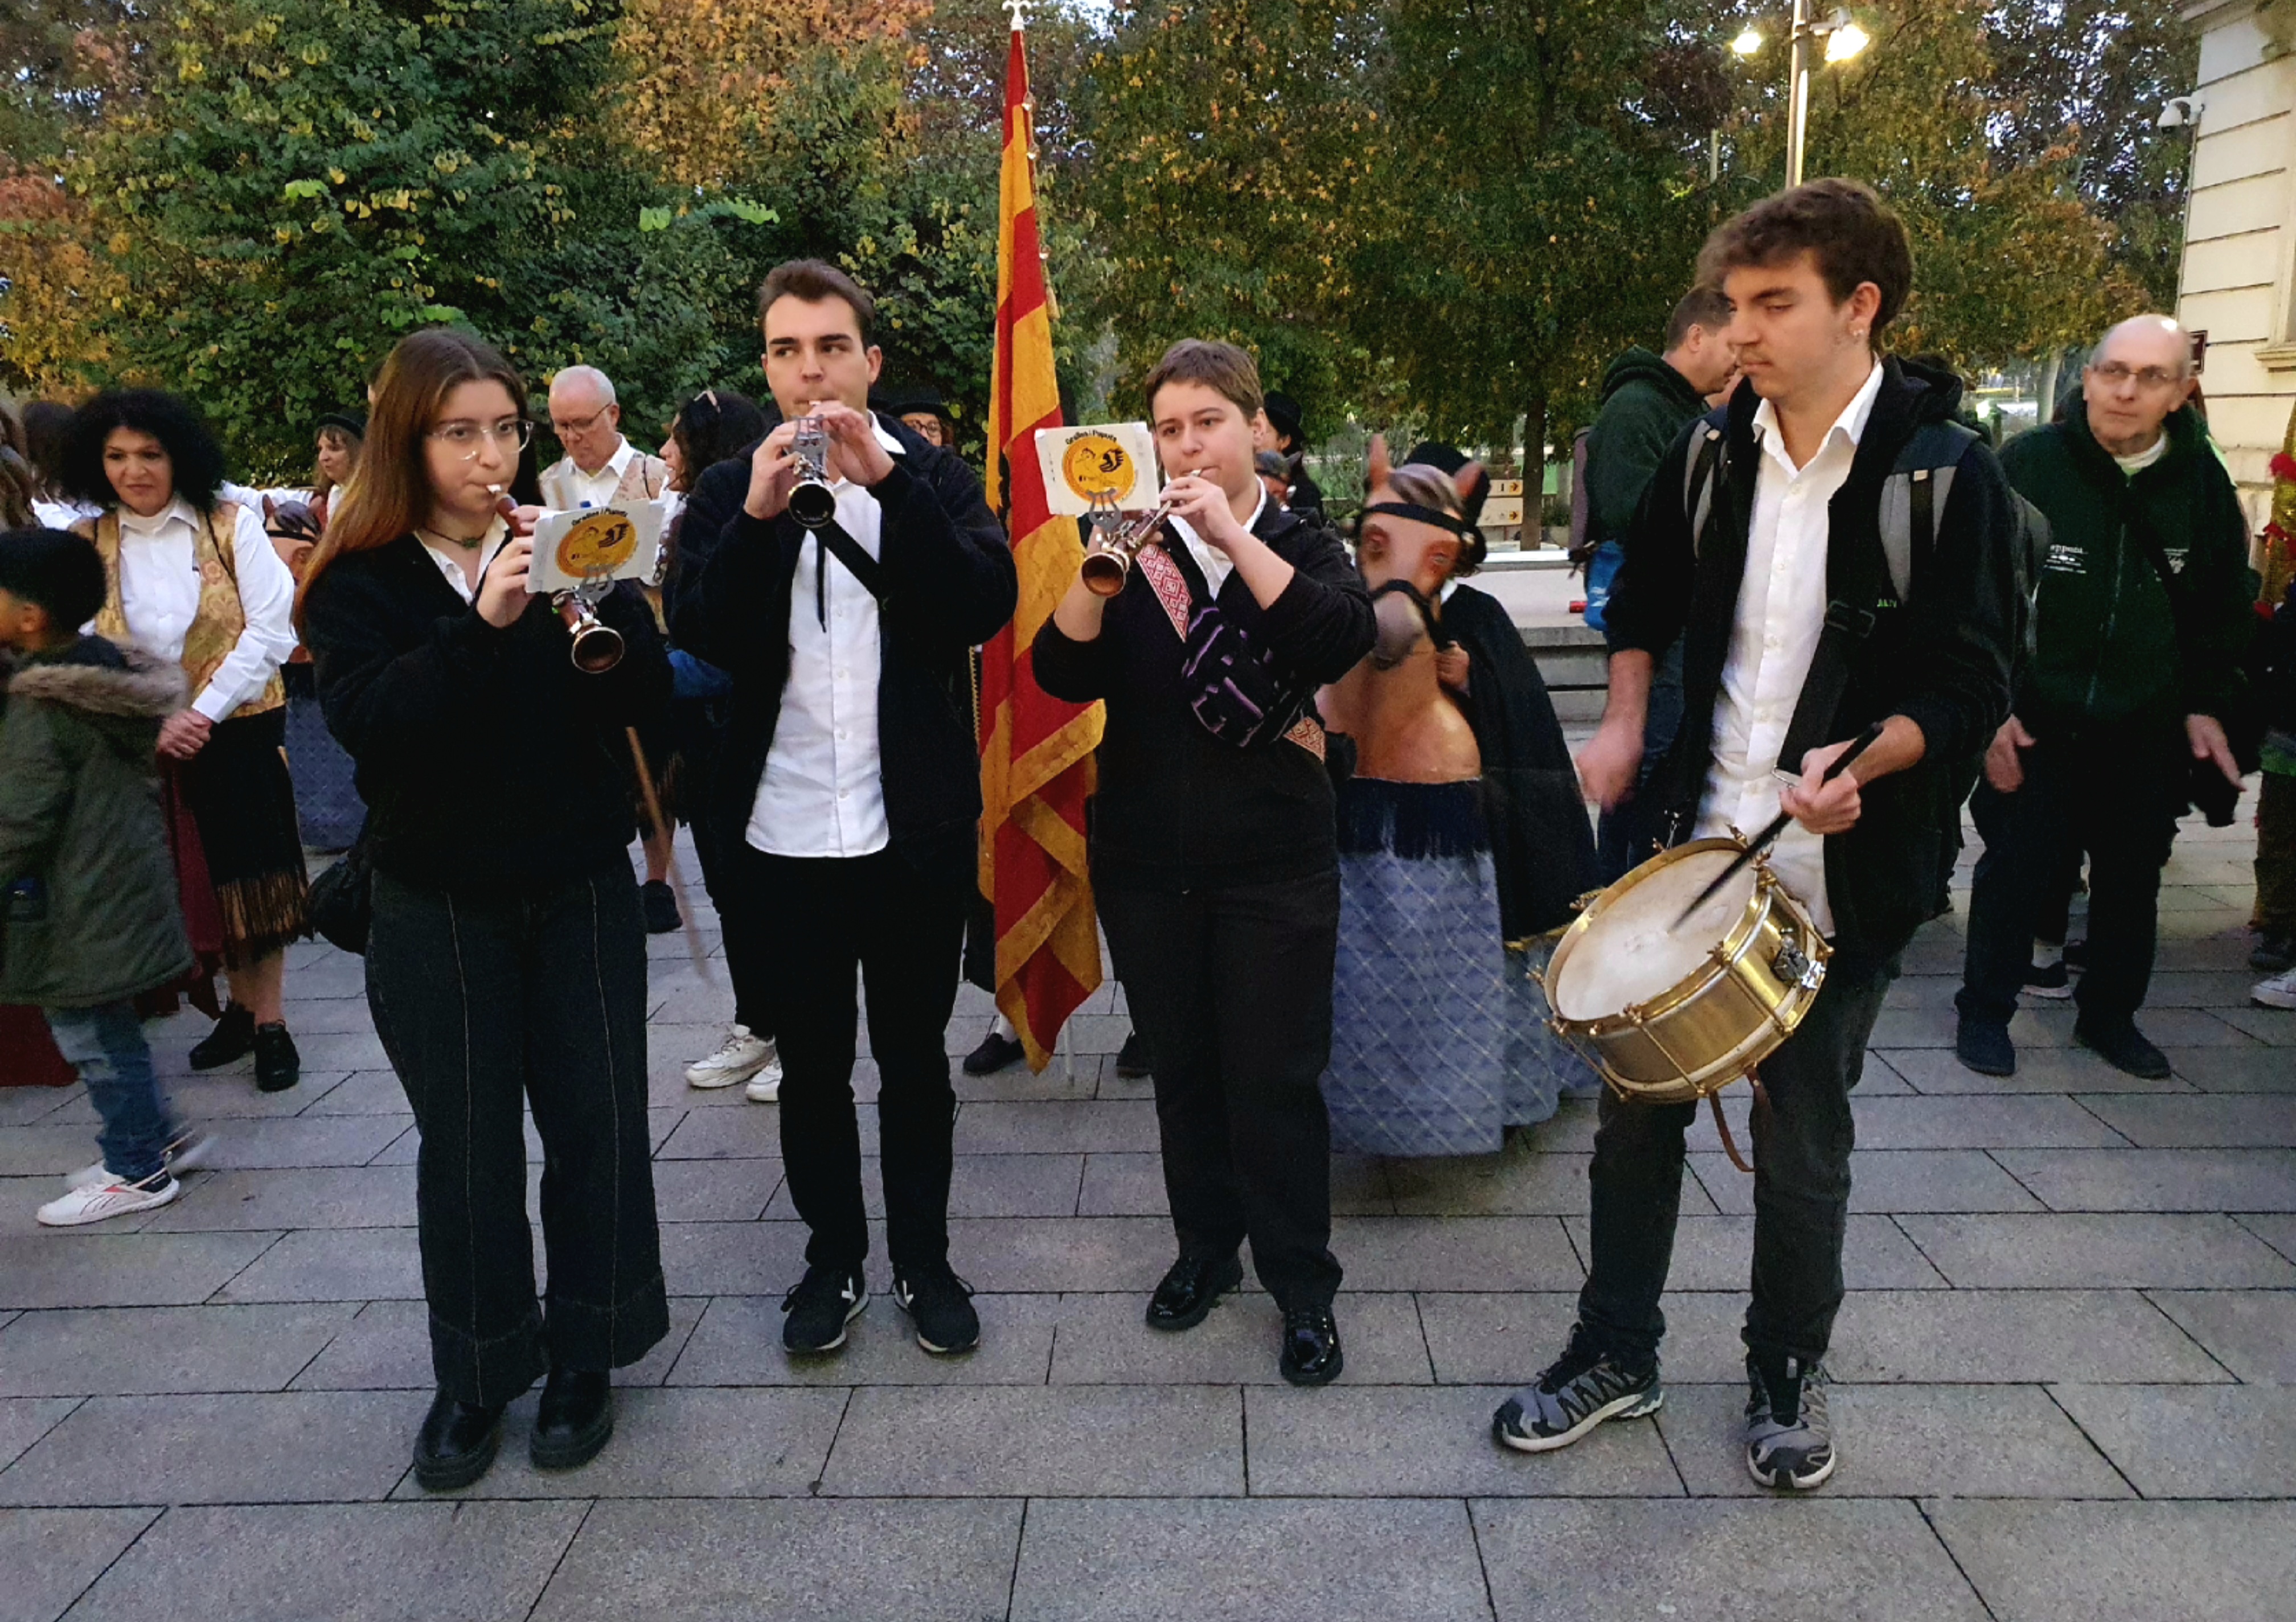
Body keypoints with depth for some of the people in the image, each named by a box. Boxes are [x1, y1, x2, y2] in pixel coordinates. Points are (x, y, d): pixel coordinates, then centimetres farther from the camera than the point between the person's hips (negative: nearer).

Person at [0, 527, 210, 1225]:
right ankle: (155, 1139, 30)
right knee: (107, 1031, 20)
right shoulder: (108, 671, 4)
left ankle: (137, 1172, 17)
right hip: (120, 886, 9)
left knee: (92, 1036, 5)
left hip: (79, 910, -9)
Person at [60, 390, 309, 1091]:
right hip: (144, 740, 3)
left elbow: (271, 630, -9)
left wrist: (204, 712, -14)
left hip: (239, 726, -2)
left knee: (252, 871, -1)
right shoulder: (84, 545, 1)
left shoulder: (233, 525, -5)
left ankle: (269, 1021, 8)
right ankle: (243, 1007, 24)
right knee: (198, 880, 10)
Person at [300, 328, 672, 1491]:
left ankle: (584, 1354, 24)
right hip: (439, 902, -1)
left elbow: (647, 698, -7)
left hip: (580, 887, 1)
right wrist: (481, 624, -29)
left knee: (595, 1120, 6)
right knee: (467, 1142, 7)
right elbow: (365, 719, -19)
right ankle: (476, 1372, 25)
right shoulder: (360, 578, -2)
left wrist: (597, 597, -24)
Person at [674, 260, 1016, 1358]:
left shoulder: (932, 476, 2)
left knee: (914, 1058, 12)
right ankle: (834, 1257, 31)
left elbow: (987, 607, -15)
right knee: (811, 1060, 14)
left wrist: (887, 481, -22)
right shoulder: (729, 492, 5)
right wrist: (758, 517, -22)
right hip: (782, 835, 1)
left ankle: (923, 1257, 29)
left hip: (914, 831, -1)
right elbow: (703, 635, -8)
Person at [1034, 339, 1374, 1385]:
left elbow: (1344, 640, -20)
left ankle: (1303, 1287, 17)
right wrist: (1096, 571, -24)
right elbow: (1067, 676, -8)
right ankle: (1206, 1248, 32)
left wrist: (1232, 533, -25)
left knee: (1275, 1080, 1)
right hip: (1145, 859, 3)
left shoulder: (1300, 546, 2)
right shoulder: (1132, 550, 5)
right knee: (1180, 1069, 14)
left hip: (1275, 861, -2)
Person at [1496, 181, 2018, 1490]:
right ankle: (1617, 1354, 29)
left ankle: (1790, 1375, 34)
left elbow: (1972, 689, -10)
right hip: (1694, 846, 4)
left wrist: (1863, 757, -28)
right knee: (1638, 1107, 10)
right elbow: (1646, 598, 19)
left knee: (1802, 1145, 10)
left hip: (1843, 872, -4)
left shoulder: (1945, 473, -10)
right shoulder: (1712, 455, 3)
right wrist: (1624, 727, 7)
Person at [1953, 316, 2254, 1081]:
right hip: (2034, 723, -4)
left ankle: (2110, 1013, 29)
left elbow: (2225, 609, 12)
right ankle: (1985, 1010, 16)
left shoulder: (2201, 481, 1)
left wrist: (2207, 705, 5)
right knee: (2017, 867, 0)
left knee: (2132, 875, 12)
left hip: (2147, 731, 4)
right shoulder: (2029, 464, -10)